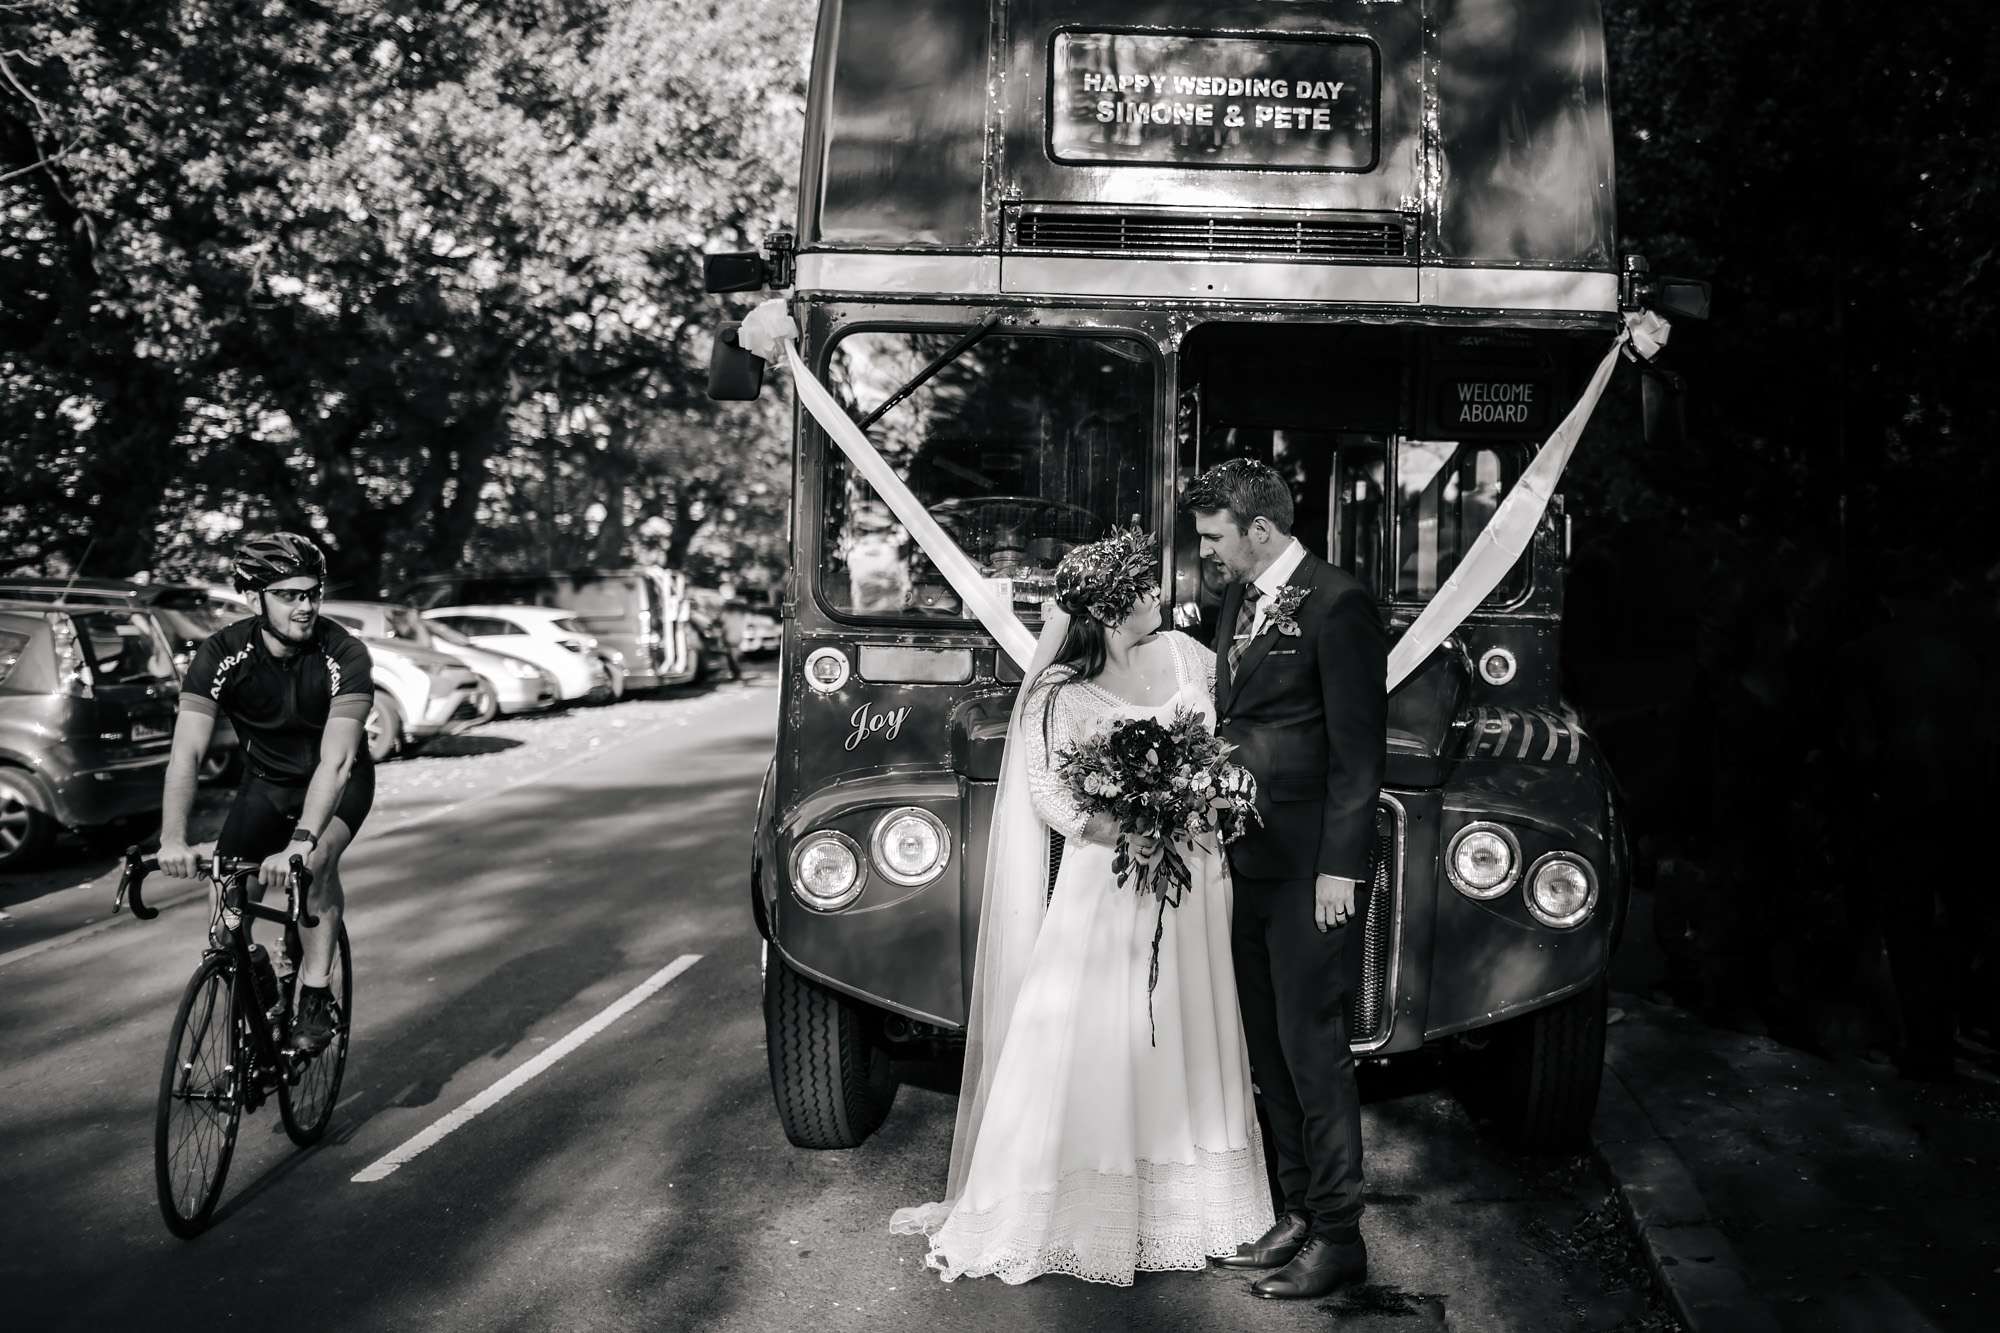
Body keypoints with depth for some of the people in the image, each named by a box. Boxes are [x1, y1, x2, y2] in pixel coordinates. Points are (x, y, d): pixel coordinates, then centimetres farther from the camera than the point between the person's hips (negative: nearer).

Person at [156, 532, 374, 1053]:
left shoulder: (344, 655, -29)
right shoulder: (223, 653, -23)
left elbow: (335, 760, -38)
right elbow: (186, 751, -31)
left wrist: (300, 843, -52)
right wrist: (173, 839, -46)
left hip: (337, 783, -3)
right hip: (267, 781, 3)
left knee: (318, 858, -31)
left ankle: (315, 997, -16)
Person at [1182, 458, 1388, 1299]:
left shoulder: (1336, 606, -11)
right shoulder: (1236, 603, 13)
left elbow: (1359, 748, -13)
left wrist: (1339, 868, -16)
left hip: (1311, 871, -8)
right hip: (1249, 864, 8)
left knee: (1312, 1049, -2)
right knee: (1268, 1049, 13)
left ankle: (1338, 1237, 9)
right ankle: (1299, 1214, 25)